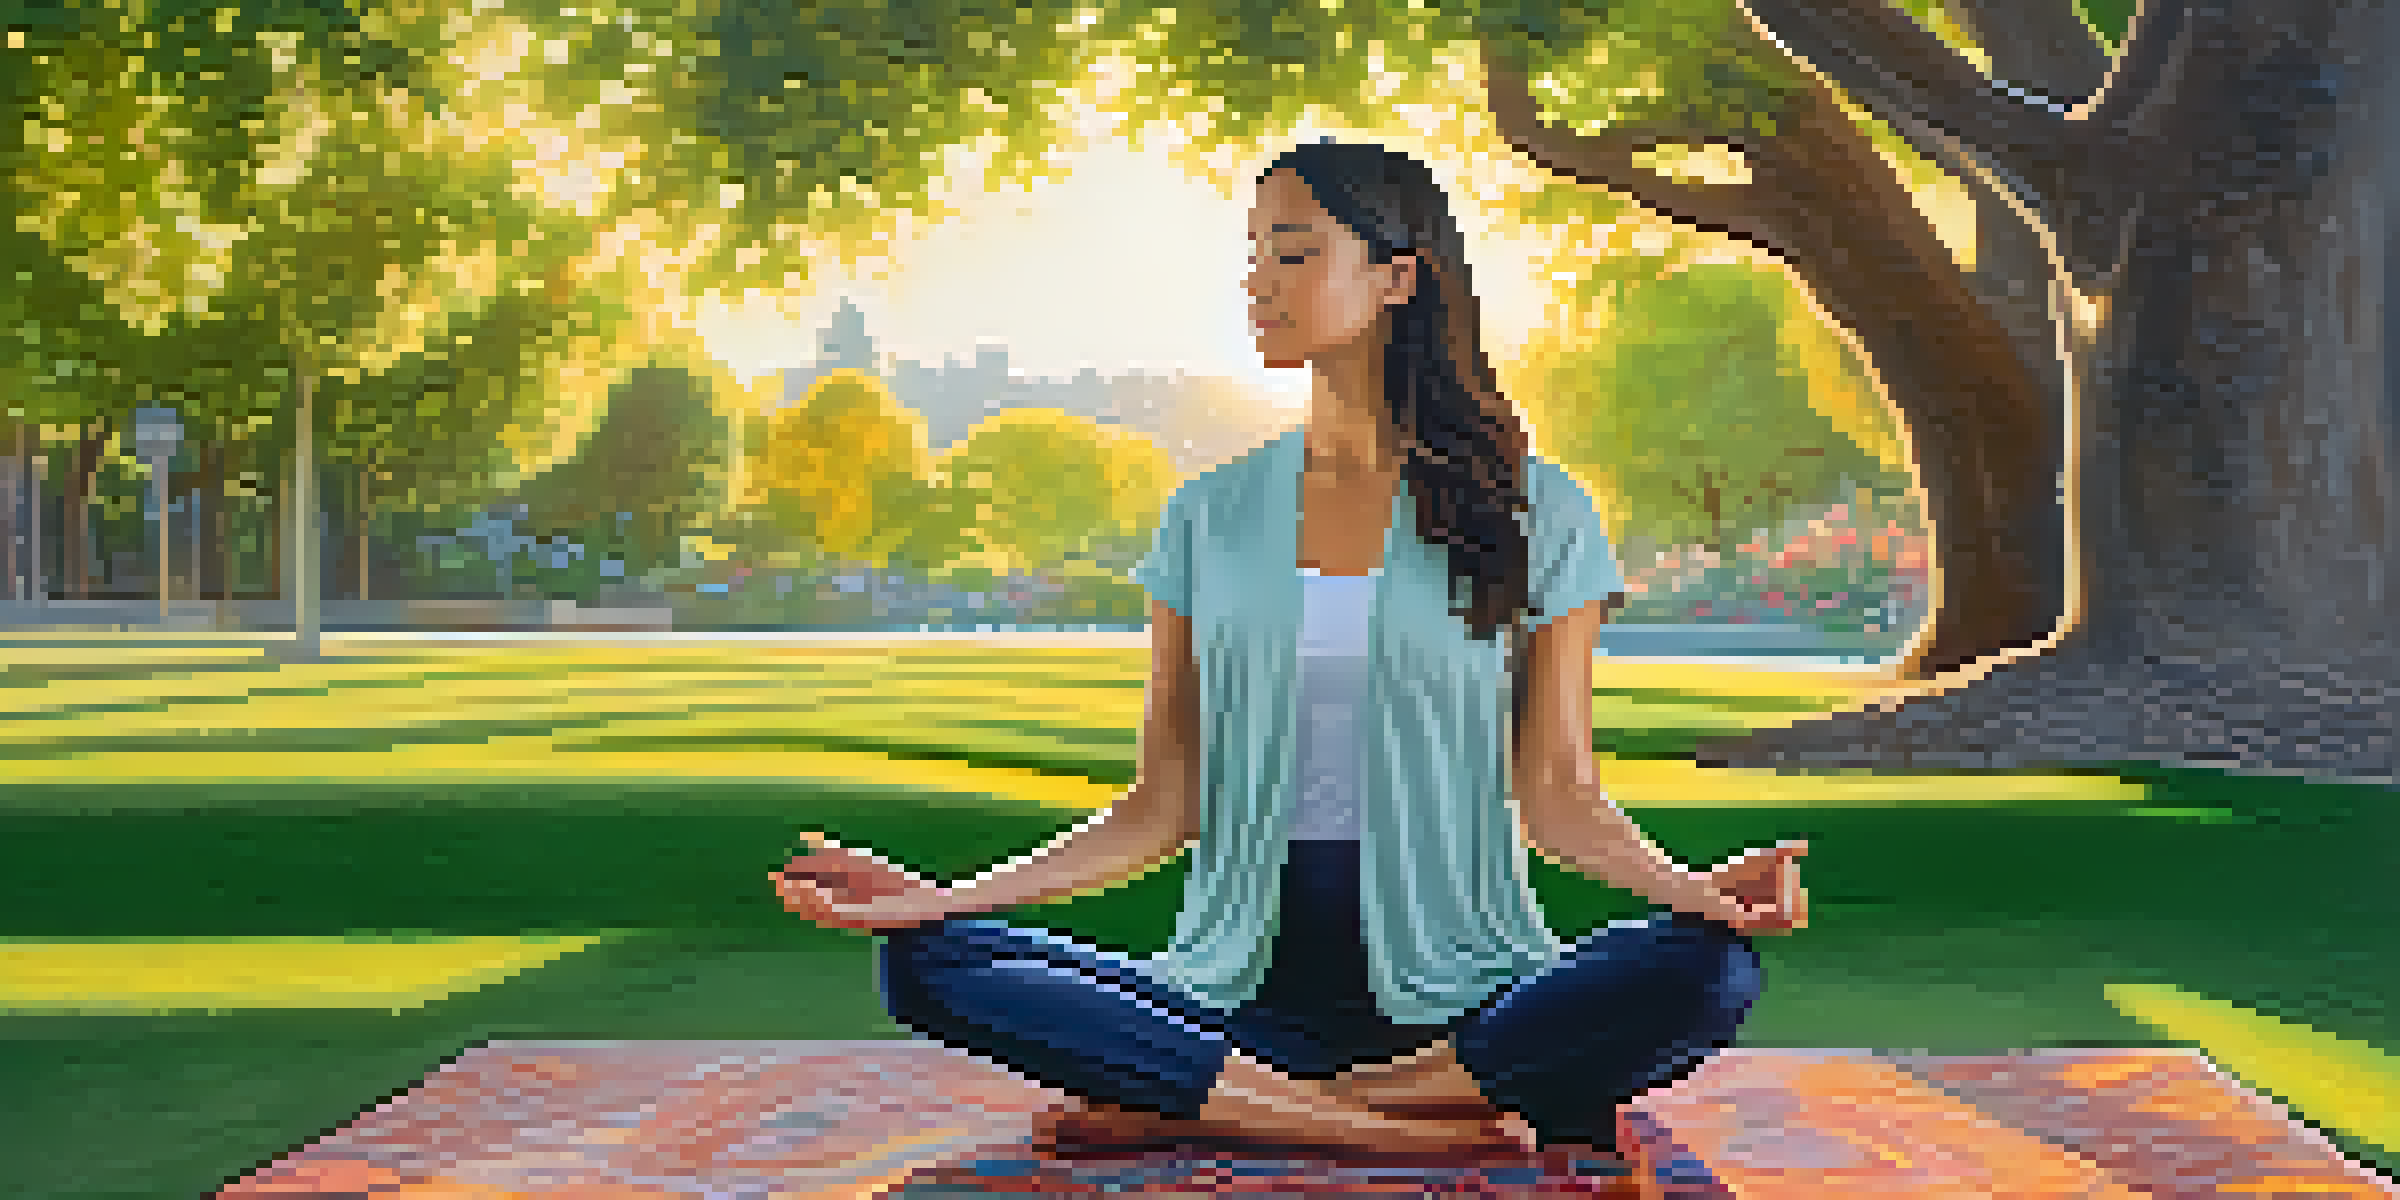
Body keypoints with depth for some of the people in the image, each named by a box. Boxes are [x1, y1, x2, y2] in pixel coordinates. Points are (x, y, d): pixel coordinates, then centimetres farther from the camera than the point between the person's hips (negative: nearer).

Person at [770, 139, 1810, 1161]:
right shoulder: (1210, 518, 10)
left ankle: (1196, 1106, -27)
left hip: (1460, 990, -1)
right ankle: (1394, 1129, -27)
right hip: (1244, 988, 2)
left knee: (1705, 971, -32)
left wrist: (1690, 887, -17)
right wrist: (947, 896, -2)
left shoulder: (1536, 512, 5)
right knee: (927, 965, -21)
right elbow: (1164, 803, 9)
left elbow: (1560, 798, 3)